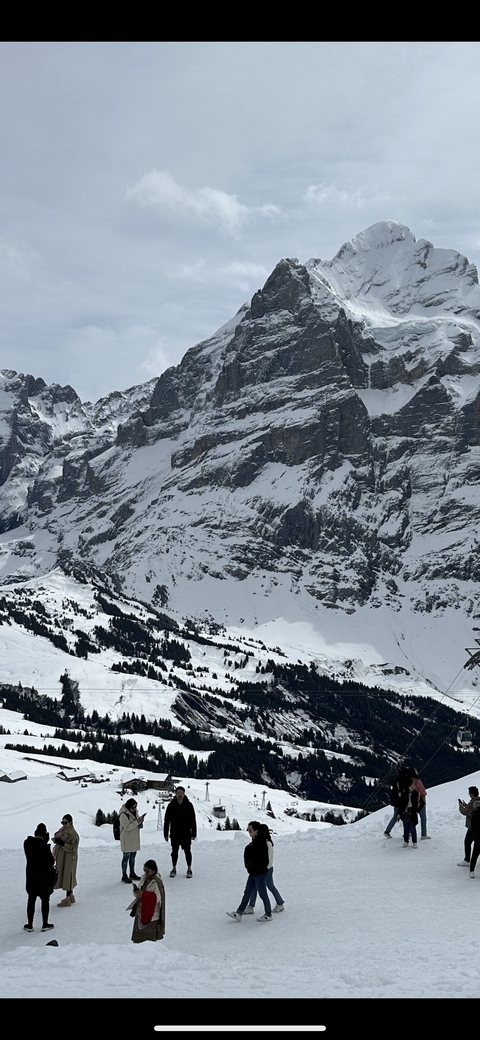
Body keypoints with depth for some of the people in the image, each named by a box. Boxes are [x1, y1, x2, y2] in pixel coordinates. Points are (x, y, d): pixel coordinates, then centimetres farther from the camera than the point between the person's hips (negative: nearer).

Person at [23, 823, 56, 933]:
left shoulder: (27, 843, -8)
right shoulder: (44, 846, -23)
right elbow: (51, 861, -16)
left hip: (31, 876, 4)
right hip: (44, 877, -4)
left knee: (31, 900, 15)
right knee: (45, 900, 12)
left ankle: (30, 925, 20)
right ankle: (45, 925, 19)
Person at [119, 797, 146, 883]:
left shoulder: (135, 812, 8)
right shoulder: (123, 815, -19)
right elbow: (128, 827, -25)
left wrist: (140, 824, -4)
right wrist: (138, 821, -27)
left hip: (134, 839, 8)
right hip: (127, 840, -8)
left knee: (133, 857, 17)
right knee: (126, 857, -1)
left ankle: (132, 874, 28)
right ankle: (124, 876, 7)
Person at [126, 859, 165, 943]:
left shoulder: (157, 882, -18)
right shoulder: (144, 878, 6)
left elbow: (157, 898, -23)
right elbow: (139, 894, 13)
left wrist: (143, 894, -28)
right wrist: (137, 891, -11)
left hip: (151, 914, -8)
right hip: (141, 910, 8)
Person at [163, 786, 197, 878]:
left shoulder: (188, 805, -3)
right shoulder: (171, 805, -1)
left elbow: (193, 820, 0)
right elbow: (166, 821, 3)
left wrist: (193, 833, -4)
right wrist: (166, 834, 0)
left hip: (186, 834, -1)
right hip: (174, 834, 1)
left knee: (187, 851, 4)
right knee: (174, 851, 9)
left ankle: (189, 869, 15)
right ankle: (174, 869, 22)